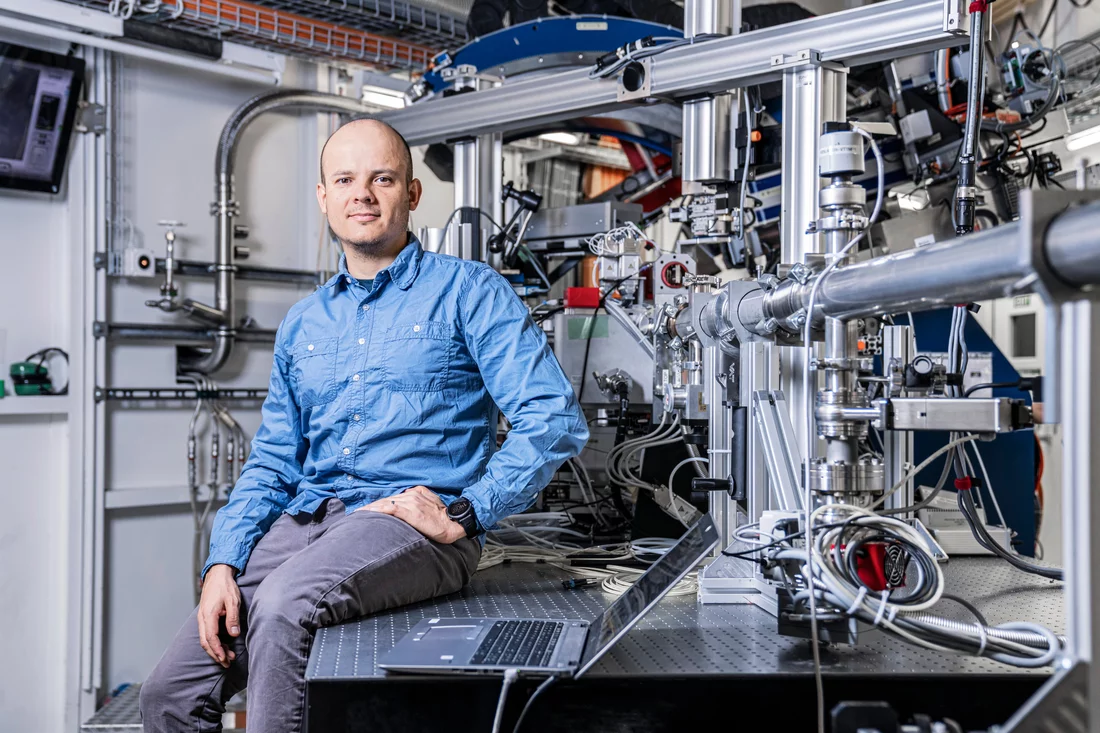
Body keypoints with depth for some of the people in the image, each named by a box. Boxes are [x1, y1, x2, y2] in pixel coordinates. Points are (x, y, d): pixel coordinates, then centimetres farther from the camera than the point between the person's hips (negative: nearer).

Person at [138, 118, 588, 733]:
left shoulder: (469, 291, 1)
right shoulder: (303, 323, 19)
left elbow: (557, 419, -9)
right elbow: (271, 463, 17)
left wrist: (463, 515, -15)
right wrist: (222, 566, 1)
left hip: (413, 524, -5)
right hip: (305, 519, 6)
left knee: (285, 602, -33)